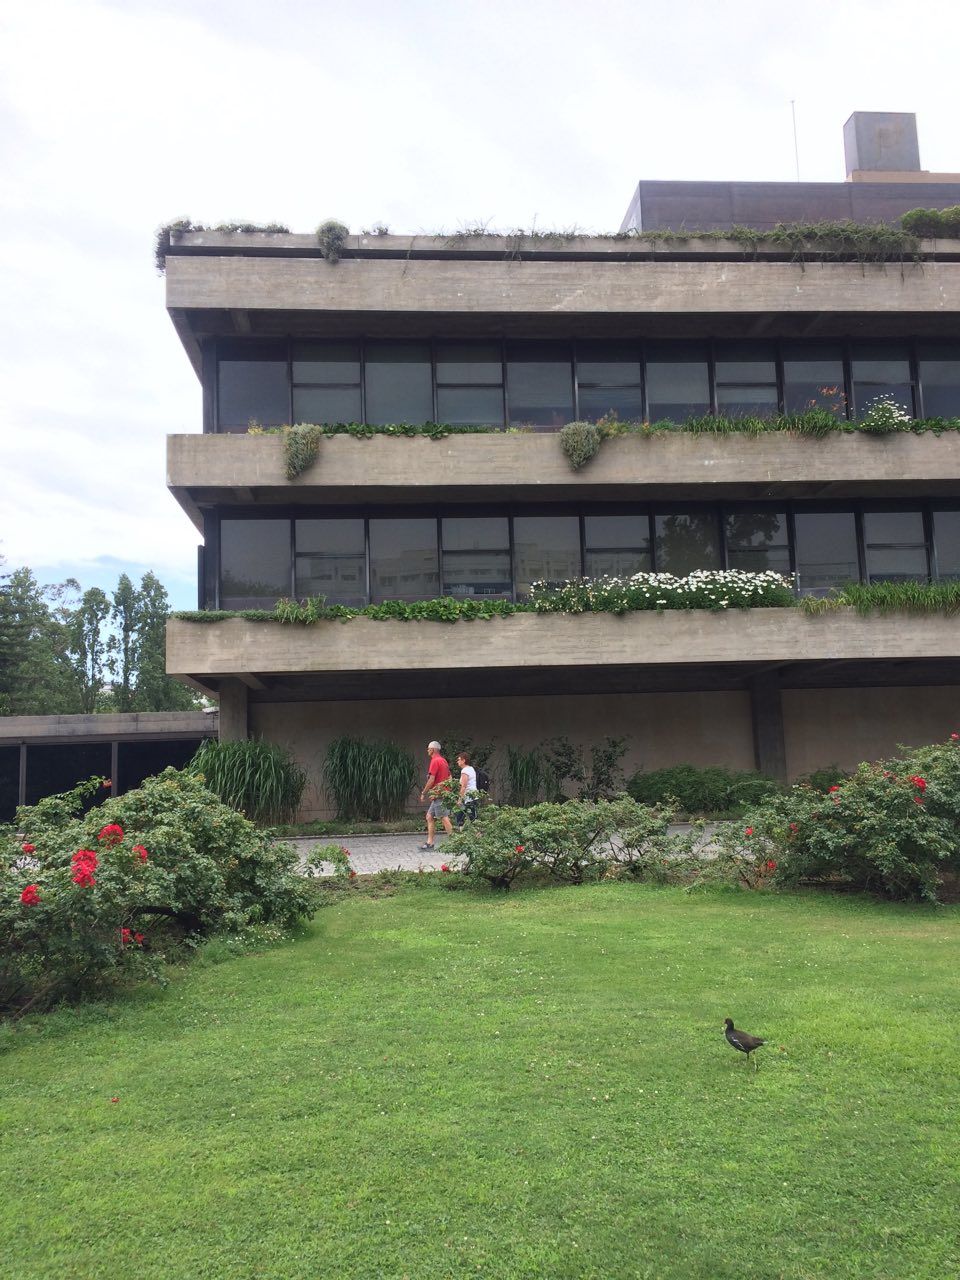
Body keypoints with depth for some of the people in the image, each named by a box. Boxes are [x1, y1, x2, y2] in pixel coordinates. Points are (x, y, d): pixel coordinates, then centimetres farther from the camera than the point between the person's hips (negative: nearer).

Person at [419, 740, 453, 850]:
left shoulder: (435, 761, -12)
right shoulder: (443, 760, 17)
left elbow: (431, 780, -16)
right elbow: (449, 778, 19)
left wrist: (423, 793, -8)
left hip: (439, 794, -10)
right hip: (441, 794, 10)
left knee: (444, 818, -8)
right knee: (429, 817, 11)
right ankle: (430, 843, 11)